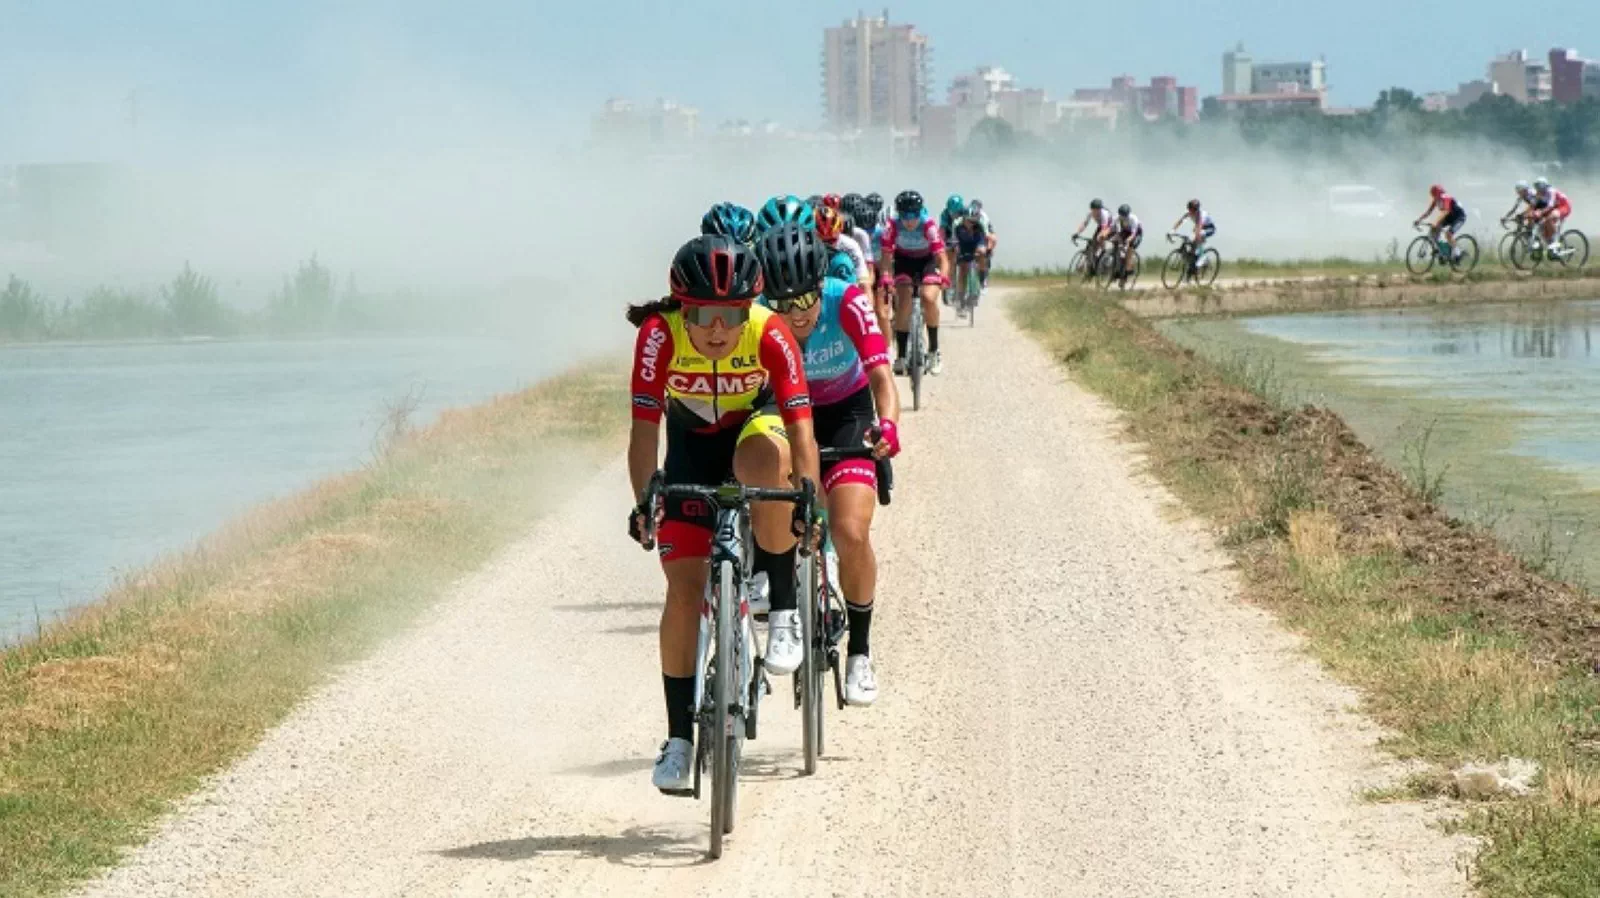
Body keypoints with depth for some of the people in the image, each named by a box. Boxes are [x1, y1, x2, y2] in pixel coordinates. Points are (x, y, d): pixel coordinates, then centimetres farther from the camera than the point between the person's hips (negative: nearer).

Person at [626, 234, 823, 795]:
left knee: (765, 458, -39)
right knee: (685, 586, -9)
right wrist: (644, 501, -44)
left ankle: (784, 611, -23)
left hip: (756, 428, -1)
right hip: (692, 445, 1)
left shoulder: (771, 335, -30)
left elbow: (800, 427, -34)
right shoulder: (659, 335, -29)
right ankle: (680, 737, 2)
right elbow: (645, 426, -31)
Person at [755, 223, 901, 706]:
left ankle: (860, 652, -2)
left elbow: (881, 375, -35)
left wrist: (888, 424, -54)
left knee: (851, 534, -18)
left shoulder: (847, 303, -29)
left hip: (845, 415, -2)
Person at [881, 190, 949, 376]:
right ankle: (900, 356, -7)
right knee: (903, 302, -16)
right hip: (904, 260, 2)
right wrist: (887, 278, -40)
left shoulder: (929, 226, -31)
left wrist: (944, 278, -52)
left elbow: (942, 257, -34)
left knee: (928, 299, -24)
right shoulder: (892, 225, -26)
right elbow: (886, 256, -23)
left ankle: (934, 350, -7)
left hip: (928, 260, -2)